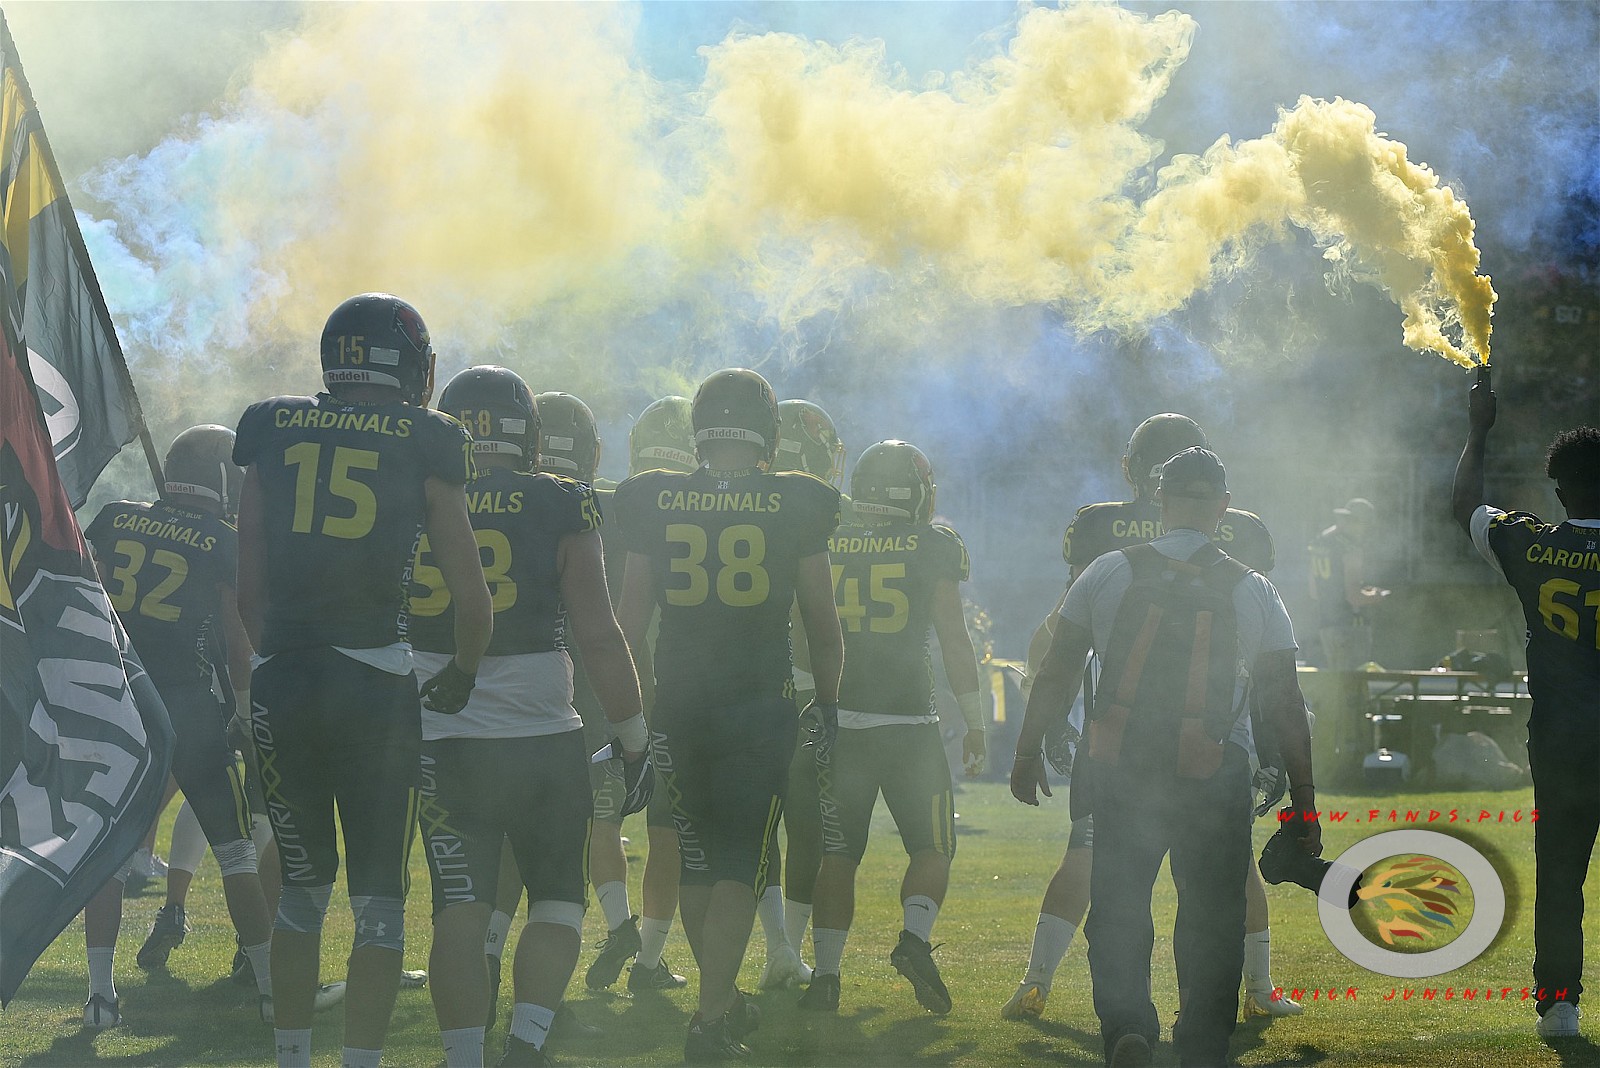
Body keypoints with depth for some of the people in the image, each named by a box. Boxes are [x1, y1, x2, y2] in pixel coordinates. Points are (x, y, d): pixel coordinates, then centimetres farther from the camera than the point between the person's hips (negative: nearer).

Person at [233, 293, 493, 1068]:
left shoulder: (272, 432, 8)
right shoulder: (424, 445, 0)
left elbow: (249, 593, 9)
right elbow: (471, 600, 3)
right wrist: (461, 676, 21)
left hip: (279, 686, 3)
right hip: (376, 687, -3)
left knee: (301, 887, 18)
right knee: (379, 898, 6)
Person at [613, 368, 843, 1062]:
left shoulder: (656, 504, 1)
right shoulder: (794, 508, -4)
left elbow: (630, 621, 5)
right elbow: (822, 624, 4)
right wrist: (828, 701, 19)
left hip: (678, 707, 2)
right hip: (762, 708, -2)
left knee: (696, 860, 16)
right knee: (741, 865, 2)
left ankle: (724, 1001, 26)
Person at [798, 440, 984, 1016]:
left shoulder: (827, 547, 8)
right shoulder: (935, 546, -1)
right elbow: (953, 638, -1)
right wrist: (975, 722, 6)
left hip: (836, 722, 3)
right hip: (907, 721, -3)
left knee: (837, 854, 10)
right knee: (931, 846, 9)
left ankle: (825, 974, 4)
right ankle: (915, 938, -15)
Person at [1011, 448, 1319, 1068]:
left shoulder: (1109, 574, -1)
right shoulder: (1253, 592, 0)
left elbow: (1057, 674, 2)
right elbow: (1285, 704, 3)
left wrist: (1028, 752, 14)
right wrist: (1304, 802, 8)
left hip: (1121, 770, 0)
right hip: (1215, 778, 0)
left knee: (1118, 910, 10)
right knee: (1211, 920, 12)